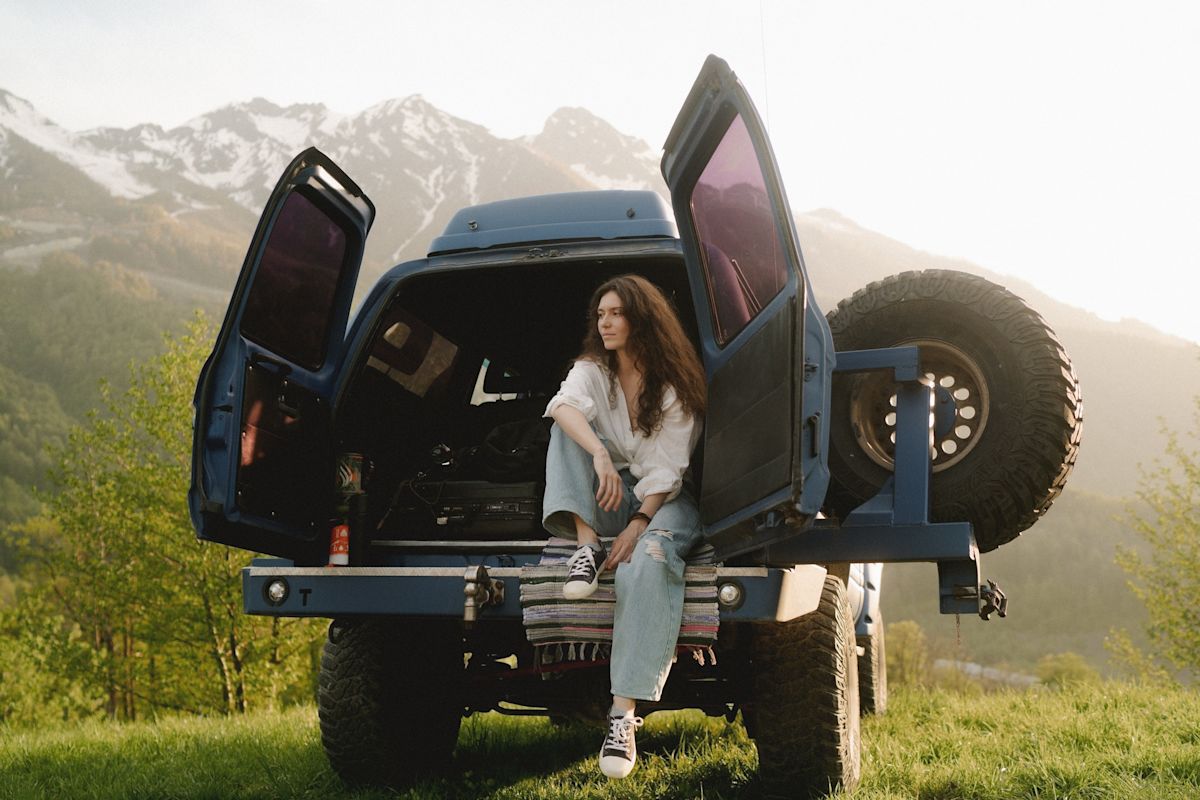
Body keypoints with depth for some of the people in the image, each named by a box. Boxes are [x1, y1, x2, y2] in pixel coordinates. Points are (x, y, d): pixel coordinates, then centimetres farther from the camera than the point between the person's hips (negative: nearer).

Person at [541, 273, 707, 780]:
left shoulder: (675, 386, -5)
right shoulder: (591, 371, 4)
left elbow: (665, 470, -13)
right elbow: (564, 405, -22)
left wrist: (637, 527, -27)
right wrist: (599, 455, -42)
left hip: (663, 500, -3)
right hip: (609, 497, 4)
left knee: (649, 560, -37)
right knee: (570, 428, -19)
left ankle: (624, 714, -44)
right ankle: (586, 546, -32)